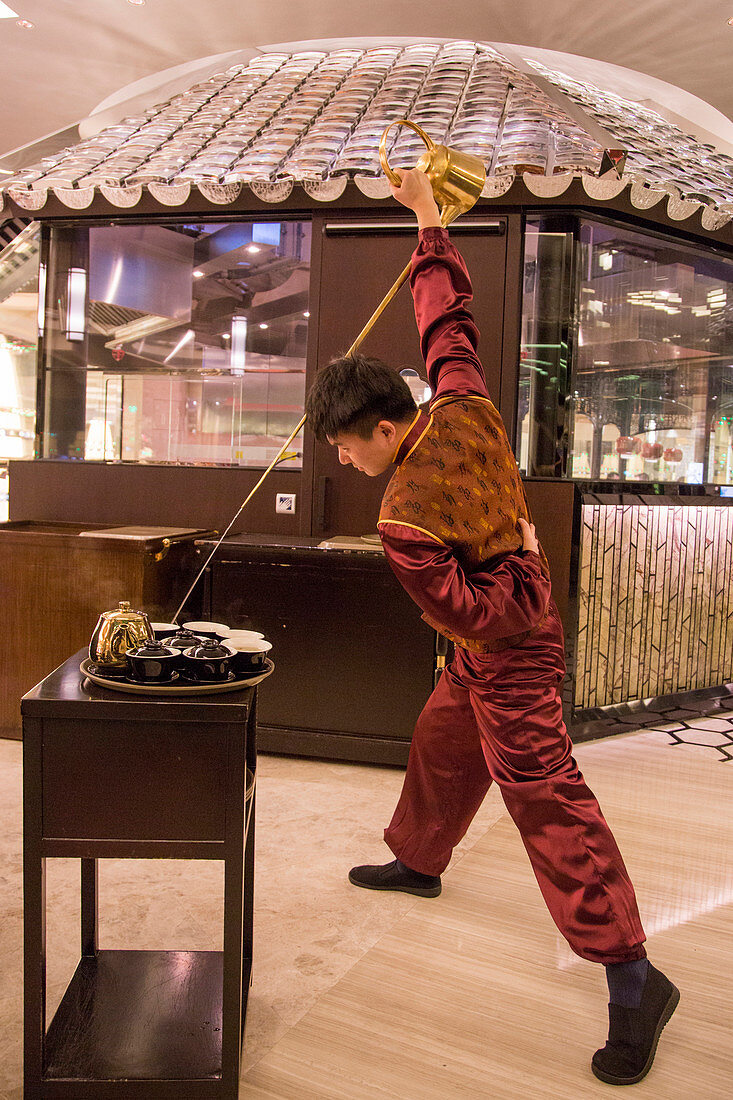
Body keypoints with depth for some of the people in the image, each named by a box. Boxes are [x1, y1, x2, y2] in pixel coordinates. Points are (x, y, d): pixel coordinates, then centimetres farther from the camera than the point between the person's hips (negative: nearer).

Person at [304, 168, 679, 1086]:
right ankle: (417, 862, 46)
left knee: (546, 799, -7)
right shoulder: (466, 405, -9)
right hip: (503, 647, 9)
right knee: (440, 746, 24)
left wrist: (522, 570, -10)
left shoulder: (402, 522, -29)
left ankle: (632, 976, 0)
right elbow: (447, 316, 6)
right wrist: (429, 219, 14)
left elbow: (475, 616, -26)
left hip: (506, 658, -9)